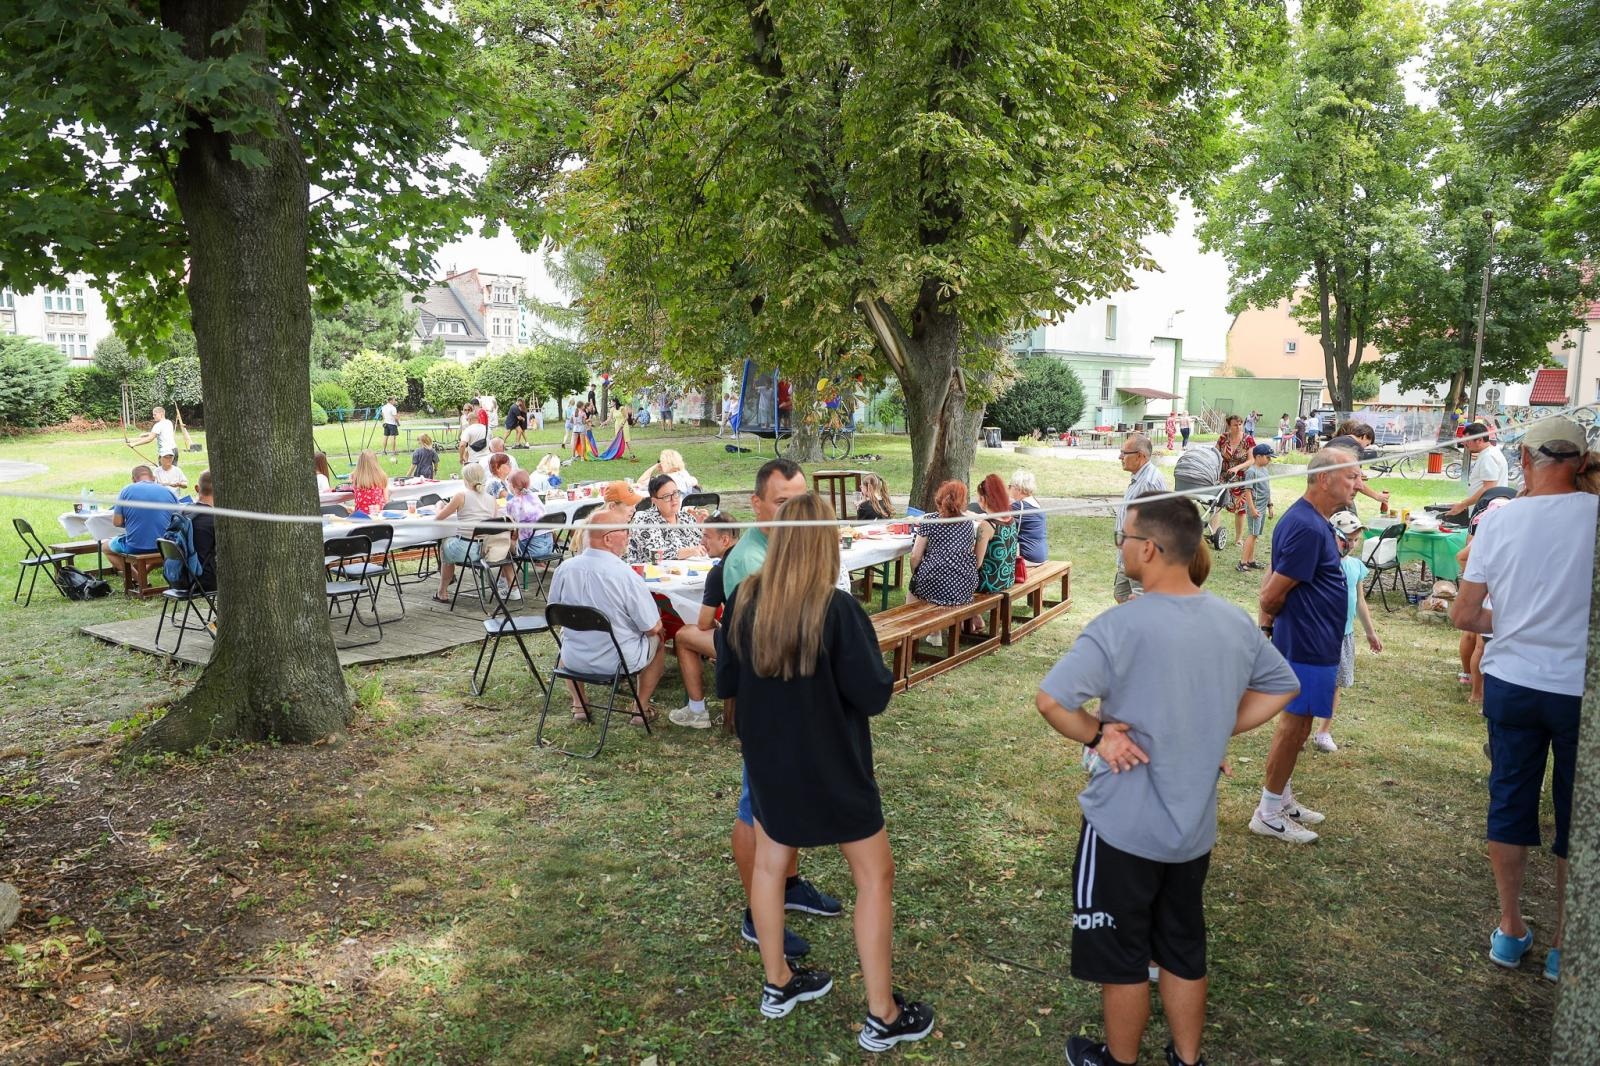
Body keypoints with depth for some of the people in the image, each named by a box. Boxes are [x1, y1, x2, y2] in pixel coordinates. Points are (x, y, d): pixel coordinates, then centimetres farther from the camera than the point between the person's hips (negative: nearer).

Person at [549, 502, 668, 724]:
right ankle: (641, 708, 25)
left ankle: (578, 706, 35)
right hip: (620, 662, -3)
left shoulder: (564, 569, -11)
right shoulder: (626, 576, -24)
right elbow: (653, 628, -16)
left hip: (574, 661, 3)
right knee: (657, 640, 25)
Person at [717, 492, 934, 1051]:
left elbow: (725, 684, 2)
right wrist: (880, 671, 1)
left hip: (768, 762, 5)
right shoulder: (837, 608, -24)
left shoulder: (743, 599, -8)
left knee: (770, 862, 24)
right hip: (832, 766, -5)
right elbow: (874, 696, -19)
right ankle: (882, 1016, 20)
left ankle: (778, 984, 39)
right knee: (875, 877, 11)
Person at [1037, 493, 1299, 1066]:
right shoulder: (1235, 622, -3)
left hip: (1124, 825, -6)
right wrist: (1218, 731, 8)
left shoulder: (1121, 626, -25)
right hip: (1195, 824, 6)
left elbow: (1050, 699, -31)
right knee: (1184, 950, 23)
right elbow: (1282, 687, 13)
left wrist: (1096, 735, -14)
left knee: (1122, 957, 14)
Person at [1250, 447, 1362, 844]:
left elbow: (1274, 577, 14)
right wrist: (1270, 617, -1)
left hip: (1312, 642, 10)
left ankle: (1282, 799, 31)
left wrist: (1268, 618, 7)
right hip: (1307, 643, -10)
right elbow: (1273, 595, -22)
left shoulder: (1309, 520, 10)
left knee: (1296, 723, 18)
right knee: (1294, 724, 0)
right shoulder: (1307, 528, -24)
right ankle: (1269, 813, 12)